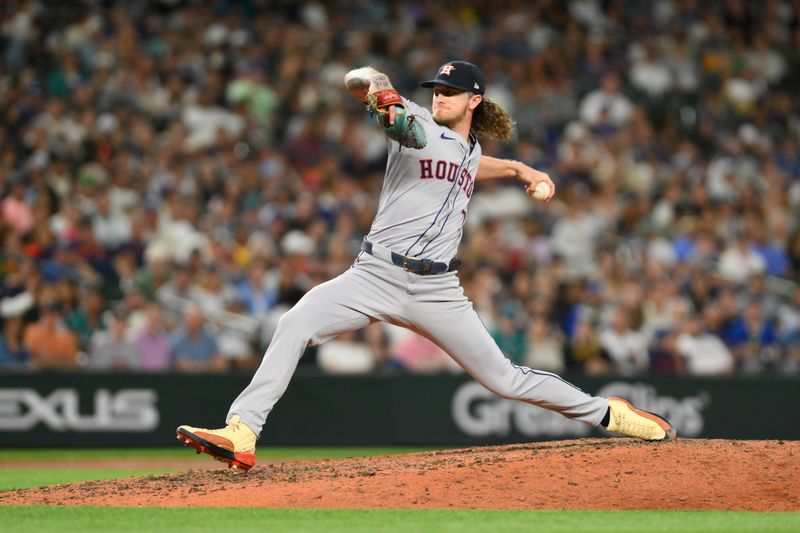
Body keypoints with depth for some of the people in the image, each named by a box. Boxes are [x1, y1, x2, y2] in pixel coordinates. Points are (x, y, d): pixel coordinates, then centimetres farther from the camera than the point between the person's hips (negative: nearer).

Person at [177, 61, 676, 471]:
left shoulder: (472, 149, 17)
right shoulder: (415, 124, 2)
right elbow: (360, 79, -16)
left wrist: (519, 168, 39)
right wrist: (376, 89, -38)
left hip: (437, 291, 3)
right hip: (376, 275, -3)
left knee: (504, 378, 4)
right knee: (296, 323, -26)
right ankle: (241, 436, -31)